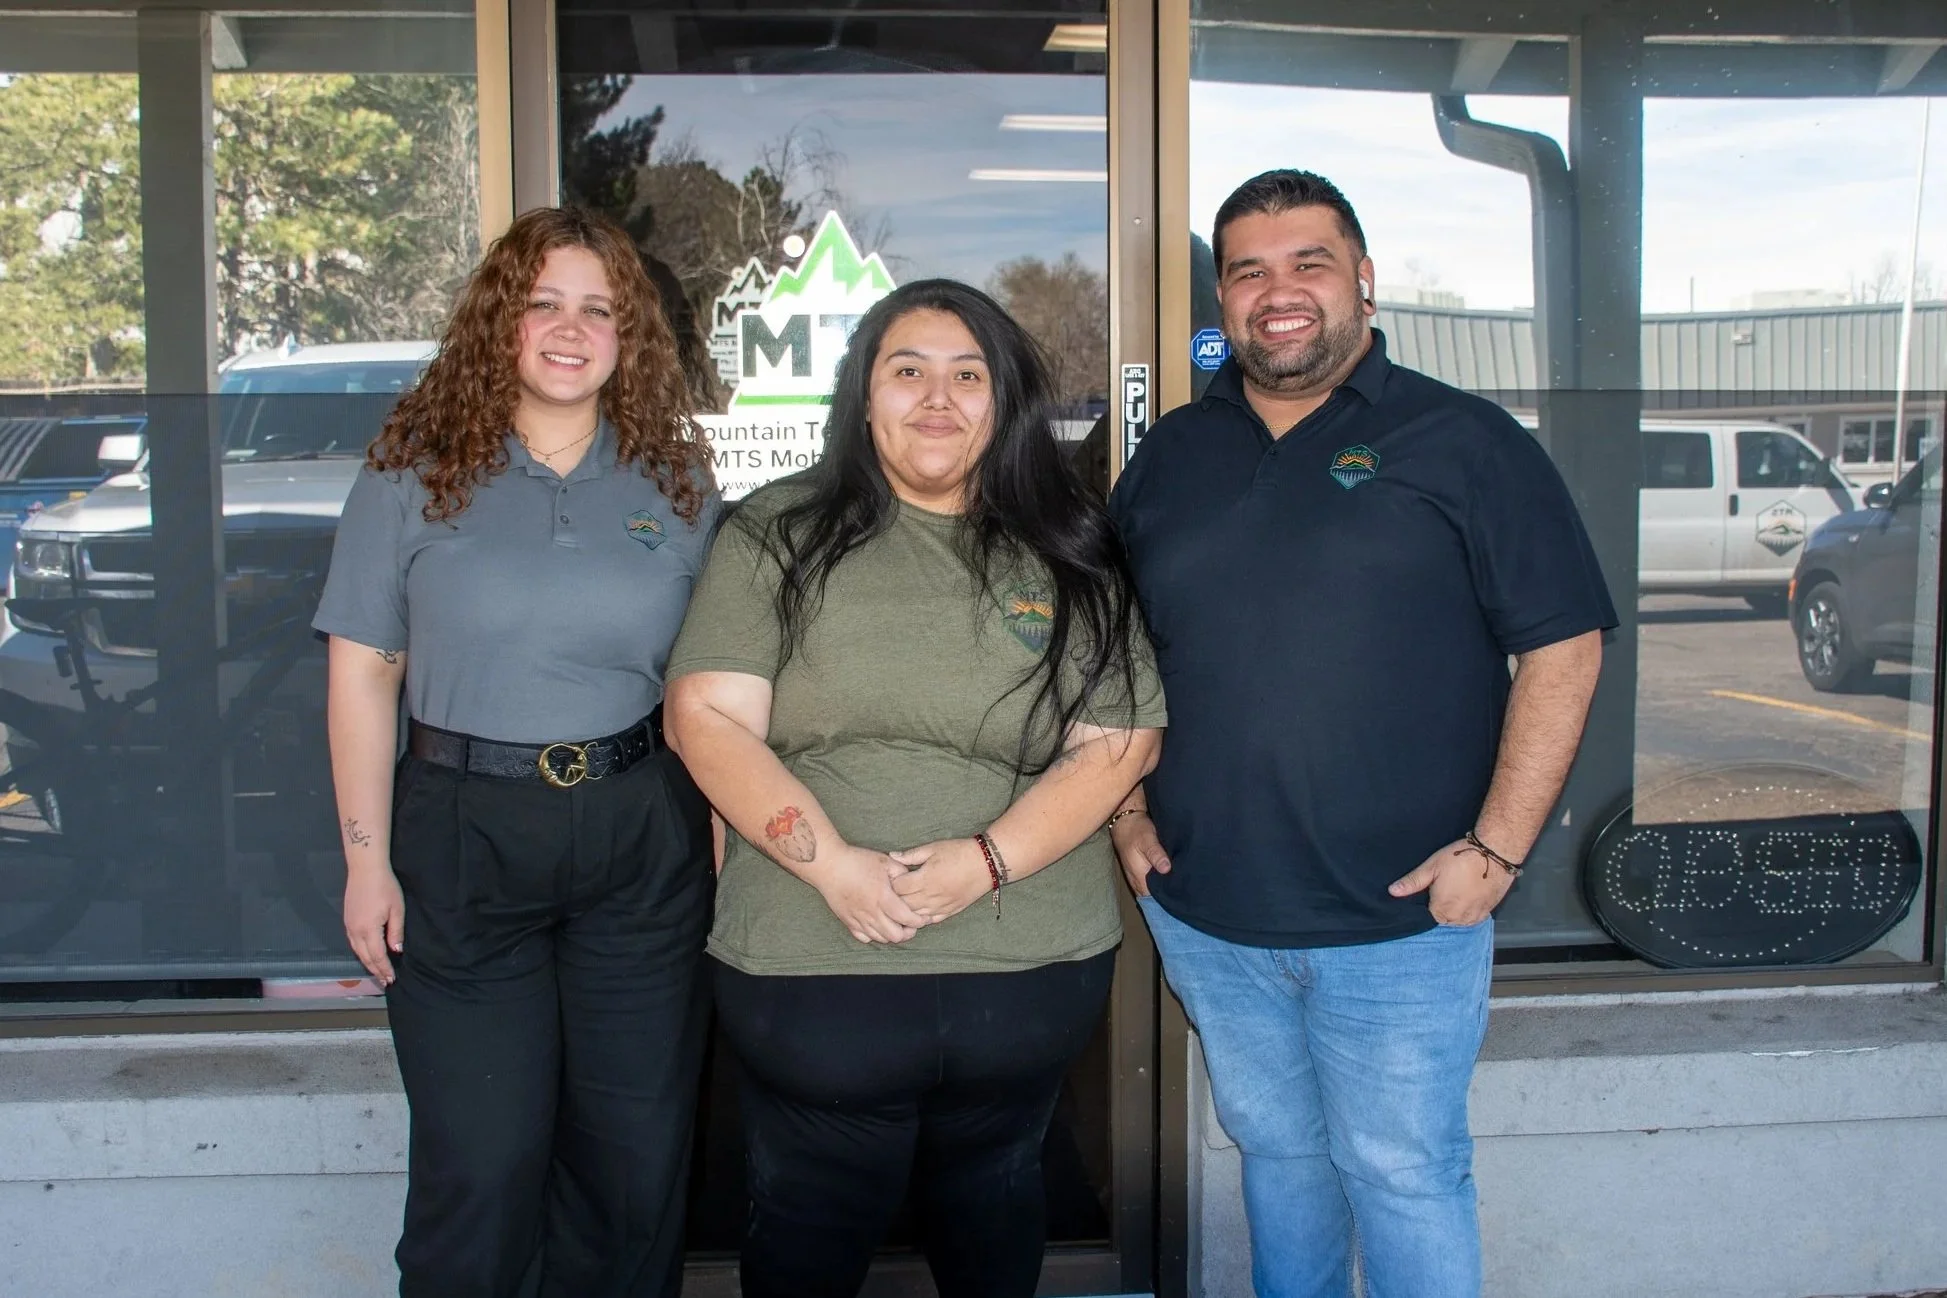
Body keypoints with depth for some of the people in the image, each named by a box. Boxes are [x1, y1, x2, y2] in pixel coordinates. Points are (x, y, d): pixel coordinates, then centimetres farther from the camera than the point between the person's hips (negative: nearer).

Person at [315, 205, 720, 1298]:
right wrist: (367, 859, -3)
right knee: (480, 1164, 6)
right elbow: (362, 673, 0)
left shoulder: (678, 481, 5)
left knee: (639, 1154, 12)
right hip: (463, 838, -1)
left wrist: (723, 844, 3)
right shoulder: (415, 472, 0)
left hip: (644, 840, 2)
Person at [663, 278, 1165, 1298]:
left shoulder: (1069, 554, 4)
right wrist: (832, 863, -18)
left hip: (1033, 974, 2)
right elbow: (707, 716, -6)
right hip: (810, 969, -1)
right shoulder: (779, 536, 1)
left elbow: (1118, 740, -1)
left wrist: (985, 859, -16)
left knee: (993, 1209, 23)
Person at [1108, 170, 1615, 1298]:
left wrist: (1497, 847, -13)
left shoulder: (1462, 442, -5)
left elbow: (1564, 644, -7)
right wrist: (1129, 813, 6)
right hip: (1204, 916, 4)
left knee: (1403, 1176, 8)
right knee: (1276, 1151, 20)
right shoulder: (1171, 458, 8)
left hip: (1404, 920, -4)